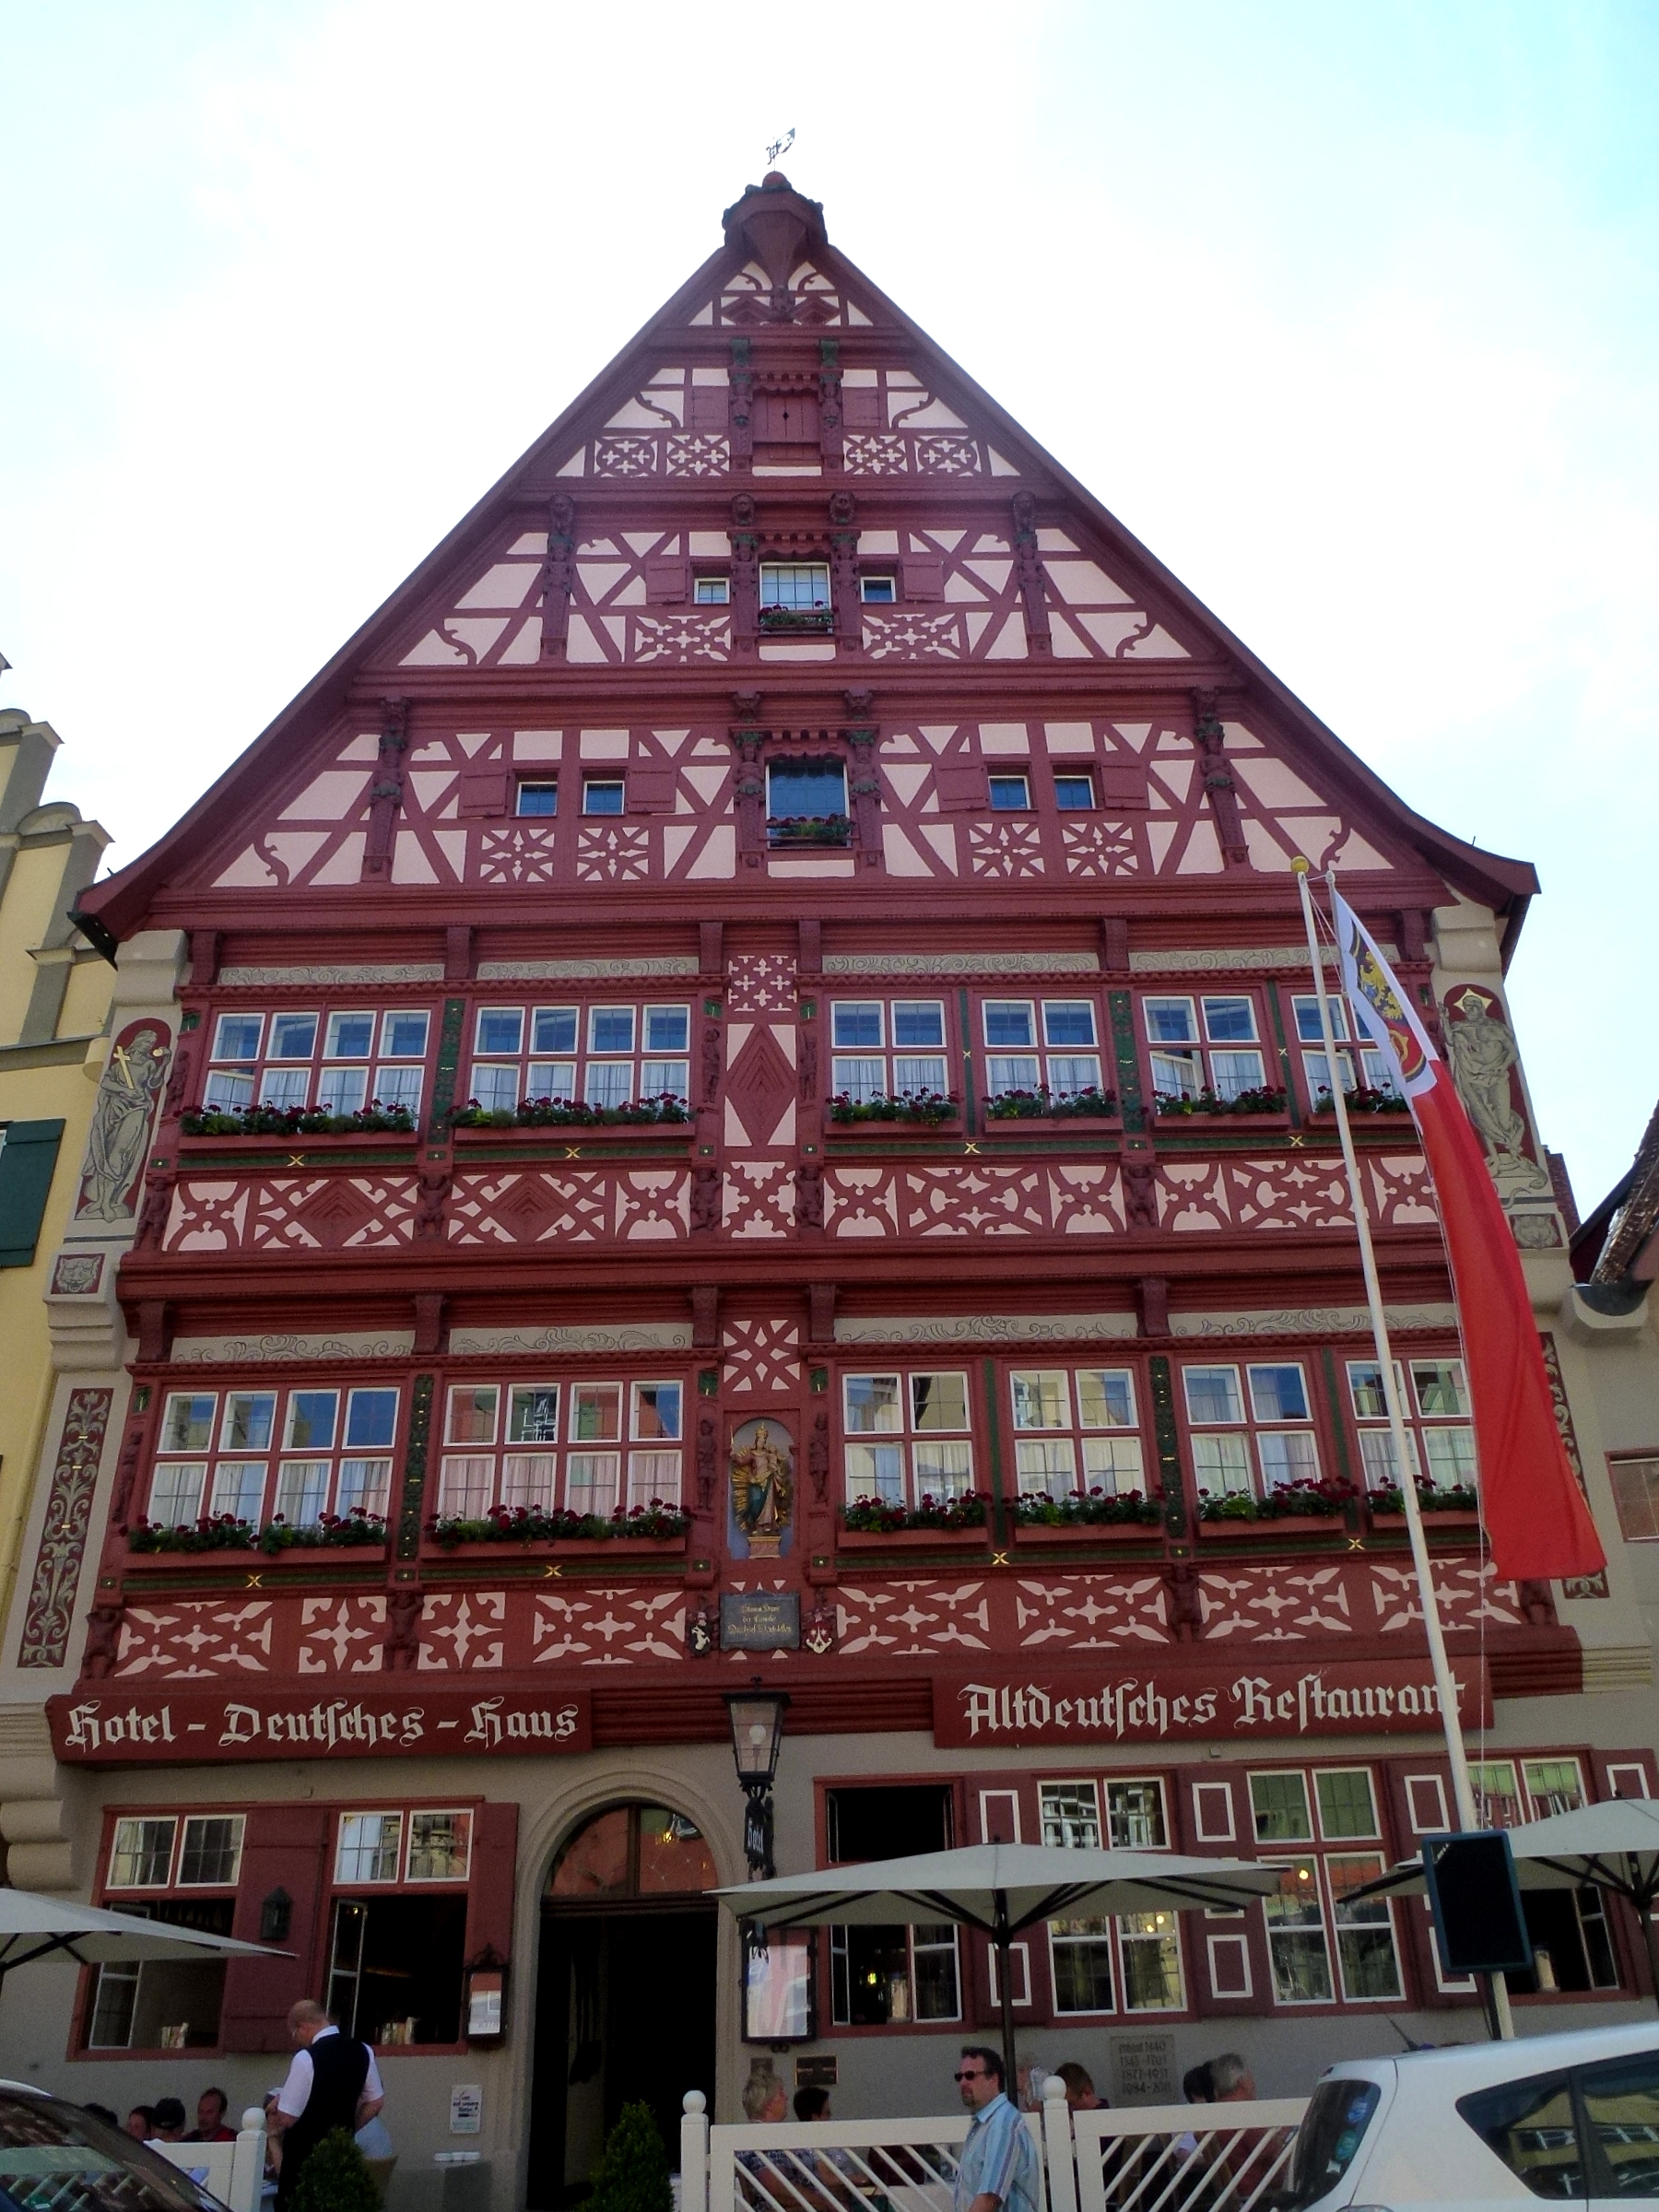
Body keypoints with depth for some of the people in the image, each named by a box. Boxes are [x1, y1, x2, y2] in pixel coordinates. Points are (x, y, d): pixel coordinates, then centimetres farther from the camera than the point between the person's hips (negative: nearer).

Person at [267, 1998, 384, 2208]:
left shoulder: (306, 2058, -18)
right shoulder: (363, 2051, 0)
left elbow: (288, 2118, -14)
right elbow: (375, 2102, 8)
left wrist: (272, 2127, 7)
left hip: (305, 2153, -6)